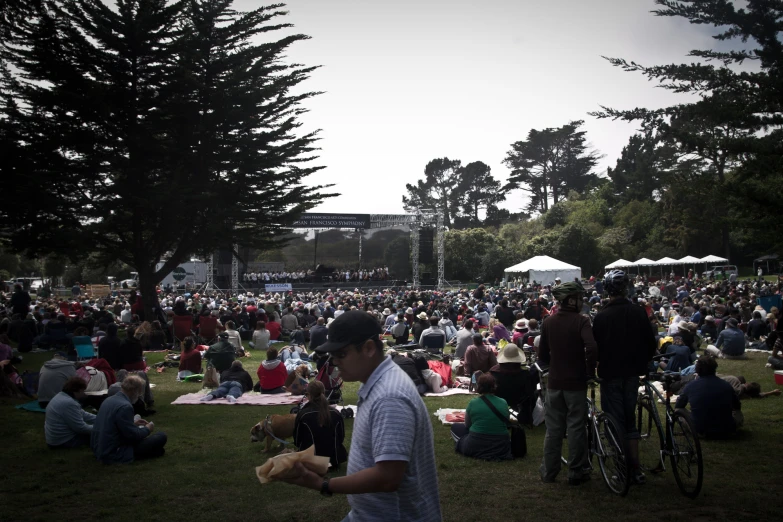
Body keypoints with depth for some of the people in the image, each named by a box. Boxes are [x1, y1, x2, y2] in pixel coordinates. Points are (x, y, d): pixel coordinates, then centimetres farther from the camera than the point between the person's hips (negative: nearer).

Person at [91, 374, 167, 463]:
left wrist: (133, 424, 17)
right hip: (114, 455, -10)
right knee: (161, 436, -9)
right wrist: (147, 429, -2)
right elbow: (133, 435, -20)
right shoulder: (125, 406, -23)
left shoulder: (109, 400, 6)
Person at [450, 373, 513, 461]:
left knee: (455, 427, 19)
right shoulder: (504, 403, -1)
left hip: (475, 447, -1)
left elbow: (467, 425, 10)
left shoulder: (473, 403, -5)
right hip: (501, 447, 2)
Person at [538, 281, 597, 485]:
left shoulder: (548, 322, 3)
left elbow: (542, 355, 5)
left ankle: (549, 472, 20)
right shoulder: (581, 321, -11)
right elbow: (592, 348, -25)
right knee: (576, 428, 6)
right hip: (576, 382, -4)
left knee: (553, 429, 12)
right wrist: (590, 370, -9)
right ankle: (576, 473, 15)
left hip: (554, 382, 4)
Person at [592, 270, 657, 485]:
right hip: (632, 373, 4)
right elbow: (651, 343, 3)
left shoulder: (601, 317, -14)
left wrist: (596, 367, 8)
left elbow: (596, 348, -9)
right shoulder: (639, 312, -3)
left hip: (610, 374, -4)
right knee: (630, 420, 15)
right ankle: (635, 469, 15)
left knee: (616, 422, 5)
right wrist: (642, 364, 17)